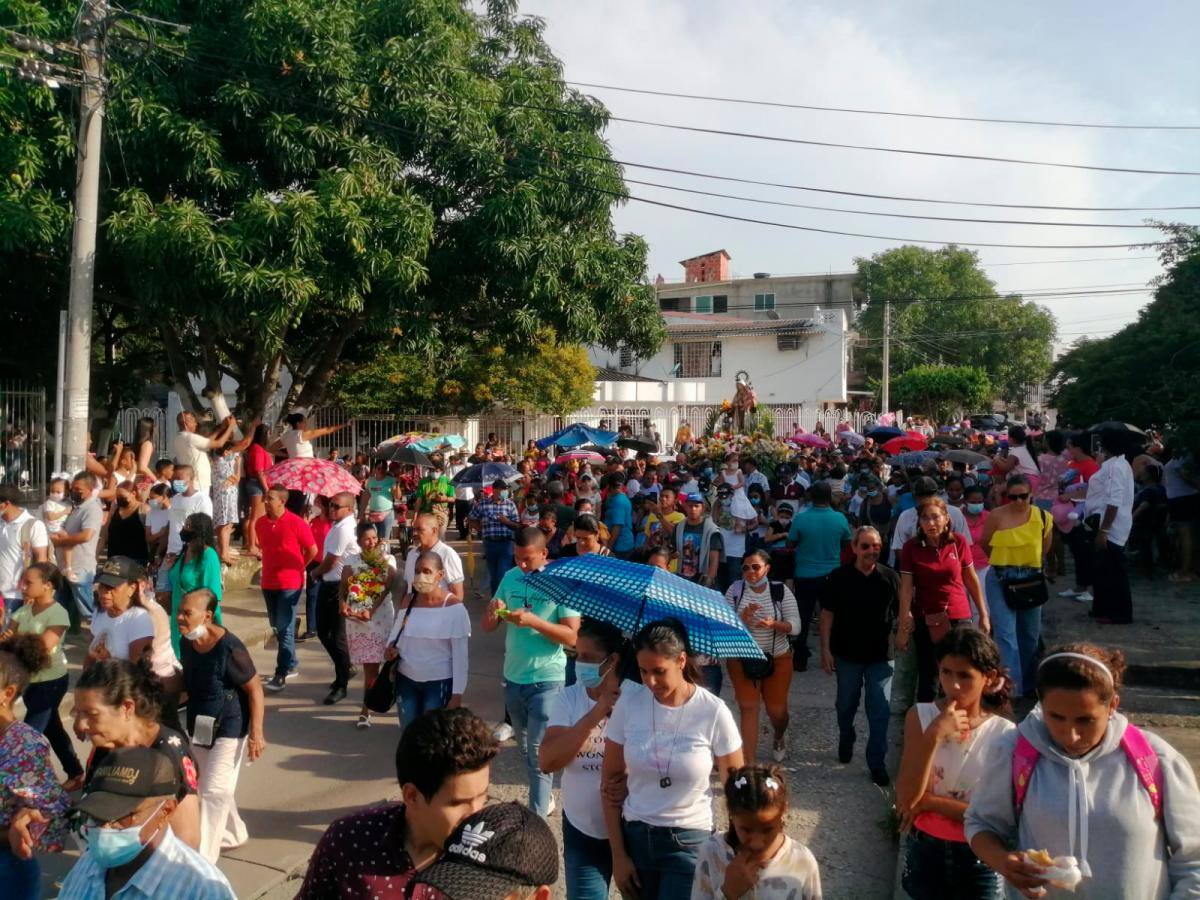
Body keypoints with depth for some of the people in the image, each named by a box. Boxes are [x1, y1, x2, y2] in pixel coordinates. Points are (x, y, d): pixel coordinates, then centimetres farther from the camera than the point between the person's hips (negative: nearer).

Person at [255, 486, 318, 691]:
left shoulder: (296, 523, -13)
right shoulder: (260, 523, 4)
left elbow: (312, 550, -4)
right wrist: (271, 567, 15)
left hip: (289, 583, -6)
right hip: (268, 582, 6)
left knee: (285, 629, -4)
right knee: (277, 627, 16)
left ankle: (281, 674, 0)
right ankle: (291, 664, 31)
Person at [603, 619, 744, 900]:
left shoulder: (714, 712, -15)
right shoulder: (628, 703, -9)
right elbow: (610, 780, 0)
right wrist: (618, 855, 1)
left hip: (689, 841, -2)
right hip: (635, 835, 3)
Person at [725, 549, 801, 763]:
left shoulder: (781, 590, -8)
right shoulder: (735, 590, -7)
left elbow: (795, 626, -10)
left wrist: (774, 624, -29)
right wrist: (742, 617, -28)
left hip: (778, 659, 0)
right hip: (742, 659, 0)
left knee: (776, 708, 13)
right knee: (748, 708, -1)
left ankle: (779, 739, 47)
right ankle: (750, 762, 6)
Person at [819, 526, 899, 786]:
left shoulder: (889, 577, -5)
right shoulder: (839, 577, -7)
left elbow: (901, 612, 1)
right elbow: (827, 614, -4)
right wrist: (825, 649, -7)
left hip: (880, 655, 0)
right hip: (847, 654, 0)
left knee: (880, 711, 2)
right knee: (846, 705, 18)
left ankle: (877, 763, 14)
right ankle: (845, 741, 45)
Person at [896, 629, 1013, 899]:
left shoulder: (1004, 734, -15)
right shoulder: (920, 717, -13)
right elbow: (905, 800, -20)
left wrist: (931, 802, -18)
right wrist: (932, 737, -29)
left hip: (978, 857, -1)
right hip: (925, 849, 1)